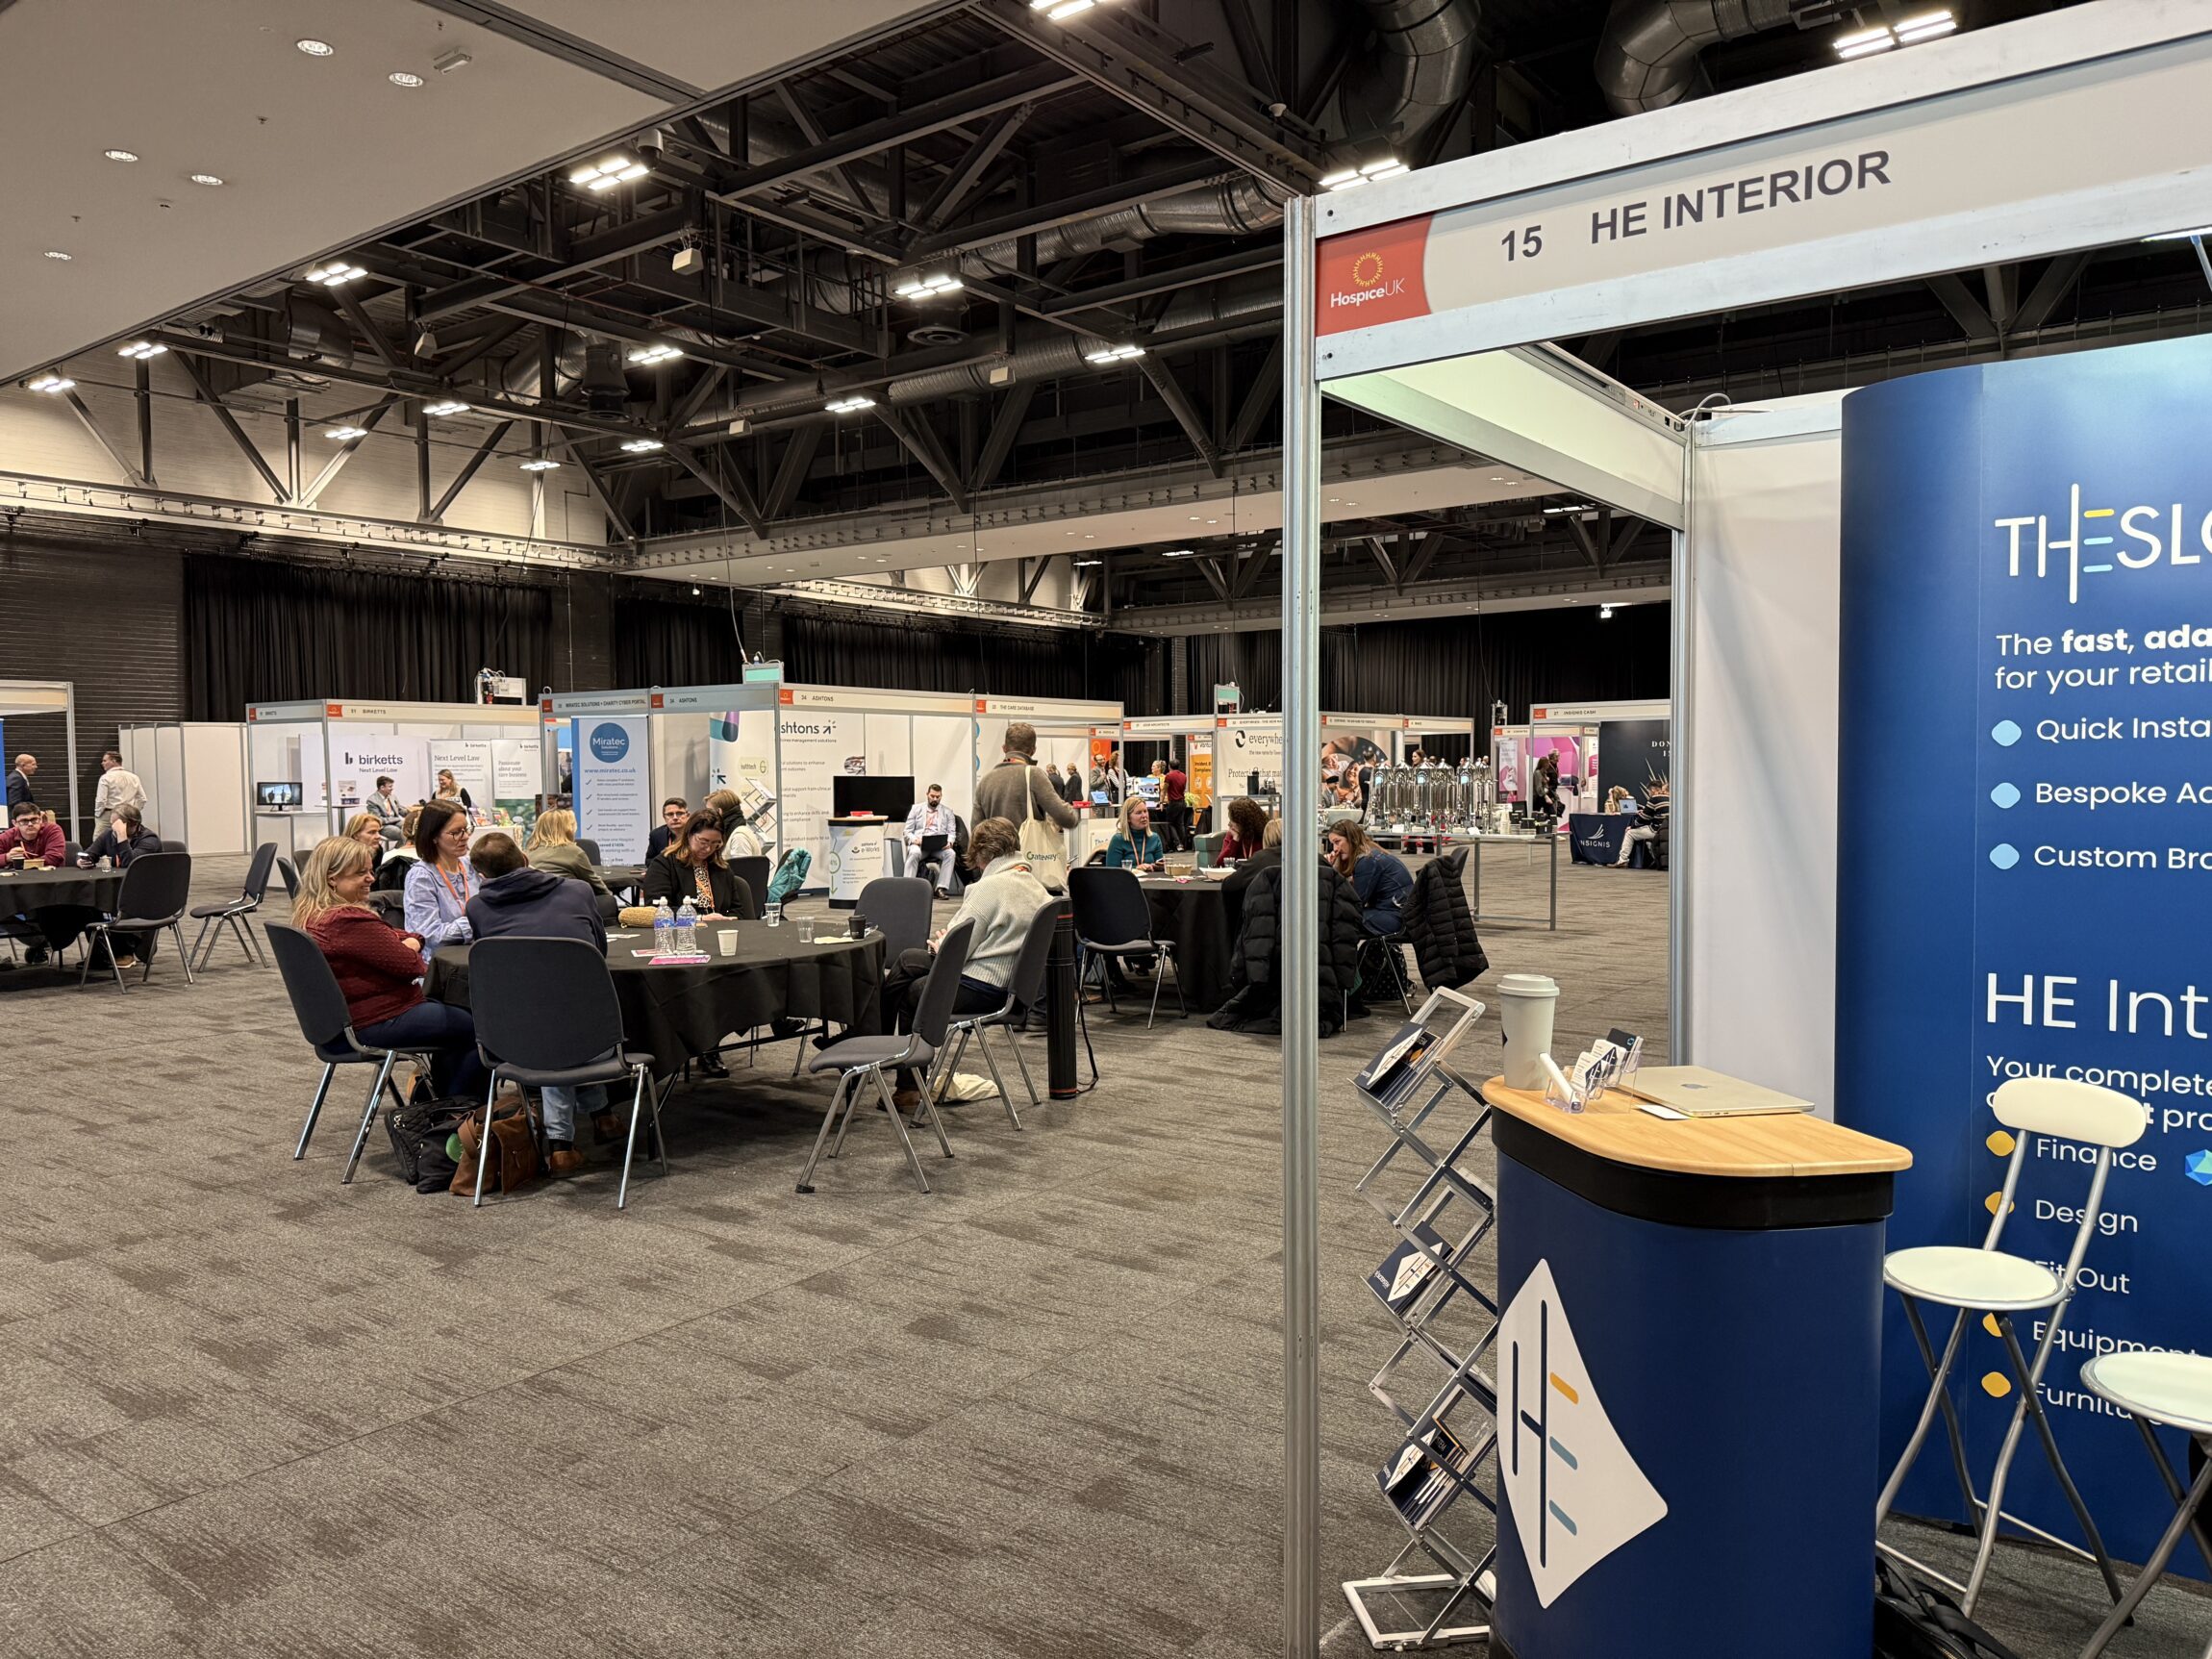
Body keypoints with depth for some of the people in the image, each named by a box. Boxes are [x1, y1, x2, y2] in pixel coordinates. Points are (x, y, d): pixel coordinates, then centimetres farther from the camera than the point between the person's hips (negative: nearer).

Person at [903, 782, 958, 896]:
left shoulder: (947, 812, 19)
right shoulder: (916, 808, 16)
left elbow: (951, 832, 12)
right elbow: (907, 831, 12)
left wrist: (949, 842, -12)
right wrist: (914, 839, -12)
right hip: (919, 844, -1)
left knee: (950, 853, -33)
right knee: (914, 852, -37)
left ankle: (941, 888, -35)